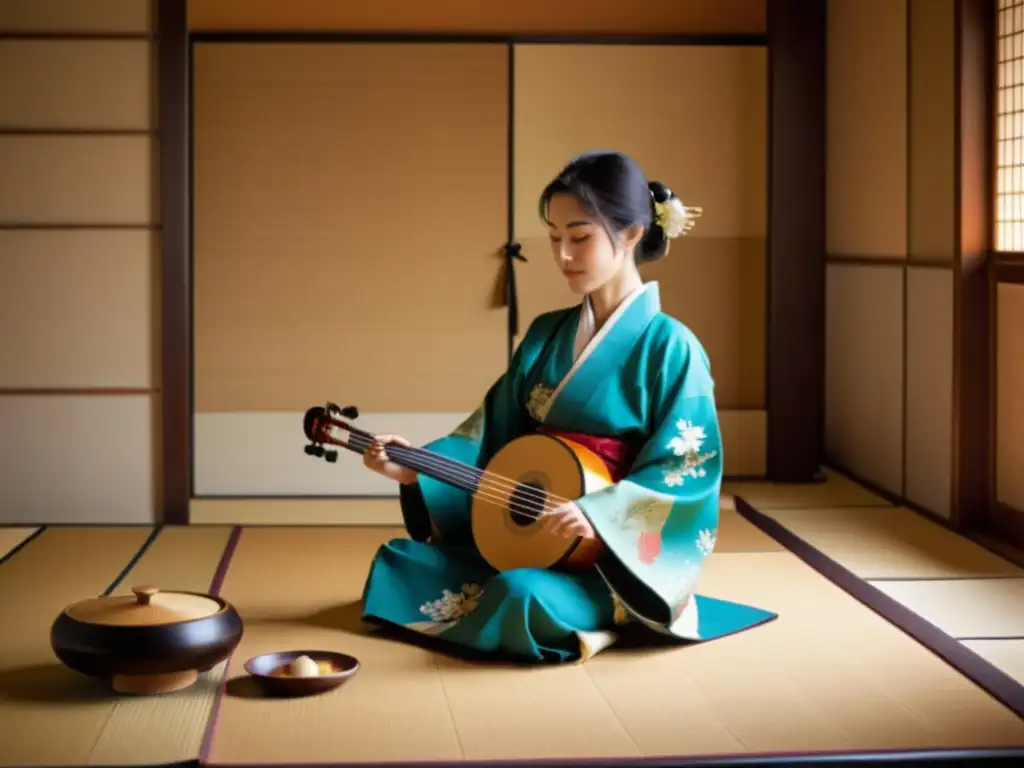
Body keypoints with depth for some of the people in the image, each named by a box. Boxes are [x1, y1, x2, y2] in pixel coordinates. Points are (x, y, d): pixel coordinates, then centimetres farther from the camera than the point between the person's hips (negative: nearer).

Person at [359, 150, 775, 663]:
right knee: (397, 562, -7)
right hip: (526, 535, 7)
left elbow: (686, 471, -16)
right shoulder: (545, 335, 8)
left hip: (612, 557, -7)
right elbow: (493, 433, 10)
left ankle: (599, 618, -3)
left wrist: (601, 516, -29)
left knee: (522, 595, -36)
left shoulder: (669, 347, -11)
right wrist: (416, 470, -4)